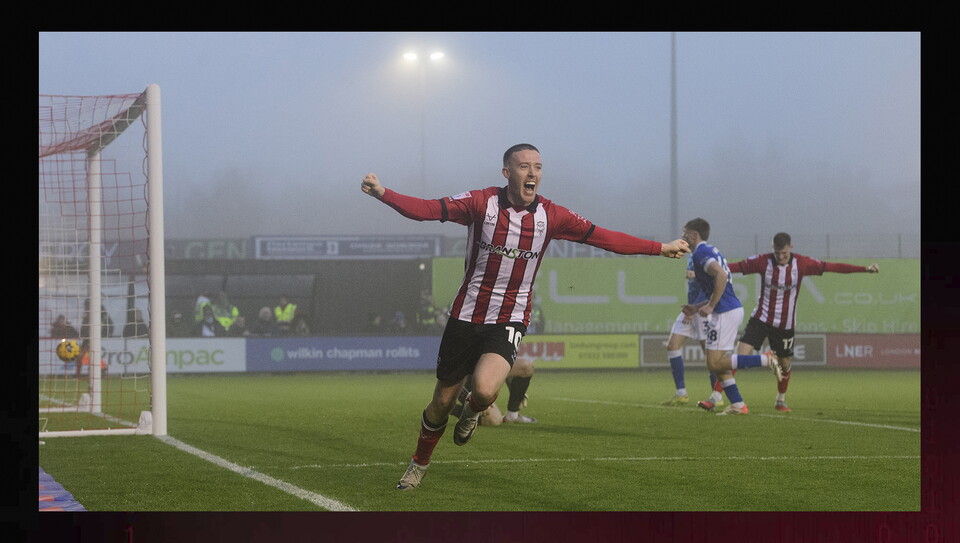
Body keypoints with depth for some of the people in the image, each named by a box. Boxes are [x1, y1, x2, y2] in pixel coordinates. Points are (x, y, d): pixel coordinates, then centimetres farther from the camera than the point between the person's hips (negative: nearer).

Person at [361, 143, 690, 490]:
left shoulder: (550, 216, -3)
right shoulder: (481, 202, -9)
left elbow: (603, 237, 3)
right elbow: (427, 210, -18)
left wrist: (661, 248, 3)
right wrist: (383, 194, -35)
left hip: (509, 322, 0)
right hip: (466, 317, 0)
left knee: (485, 389, -28)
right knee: (442, 402, 8)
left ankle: (473, 411, 10)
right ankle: (419, 464, 35)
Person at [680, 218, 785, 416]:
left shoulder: (701, 253, -10)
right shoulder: (712, 251, 21)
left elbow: (721, 275, -27)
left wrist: (710, 306, -22)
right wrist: (696, 307, 25)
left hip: (725, 313, -10)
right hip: (734, 308, 10)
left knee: (715, 363, -9)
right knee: (717, 364, 11)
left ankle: (765, 359, -13)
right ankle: (737, 405, 7)